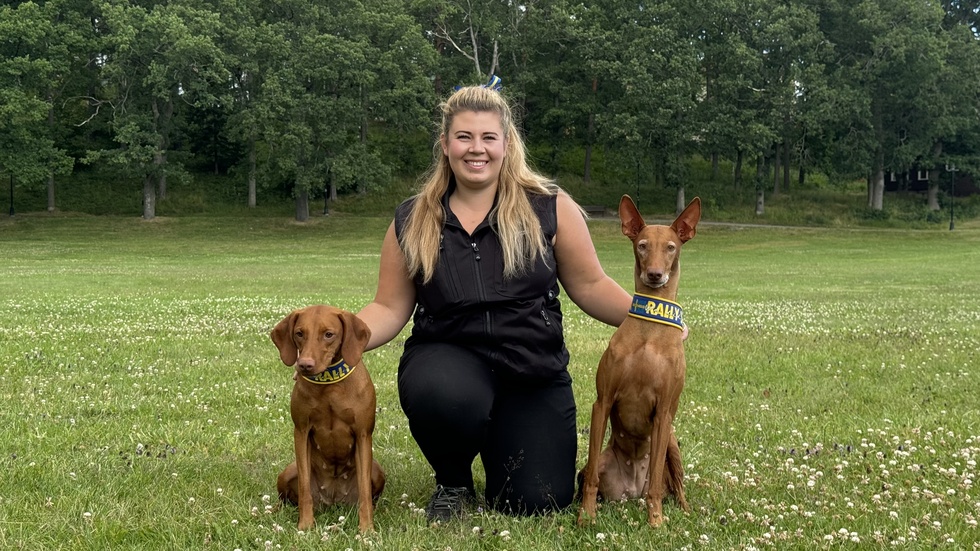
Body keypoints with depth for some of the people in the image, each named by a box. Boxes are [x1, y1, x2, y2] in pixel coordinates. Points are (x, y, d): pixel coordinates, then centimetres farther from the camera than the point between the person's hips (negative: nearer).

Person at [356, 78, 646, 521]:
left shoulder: (550, 210, -2)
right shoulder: (412, 223, 2)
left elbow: (590, 286, 2)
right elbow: (390, 309, 4)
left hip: (533, 371, 1)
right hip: (447, 356, -1)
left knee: (538, 502, -6)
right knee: (448, 398, -38)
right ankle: (453, 483, -2)